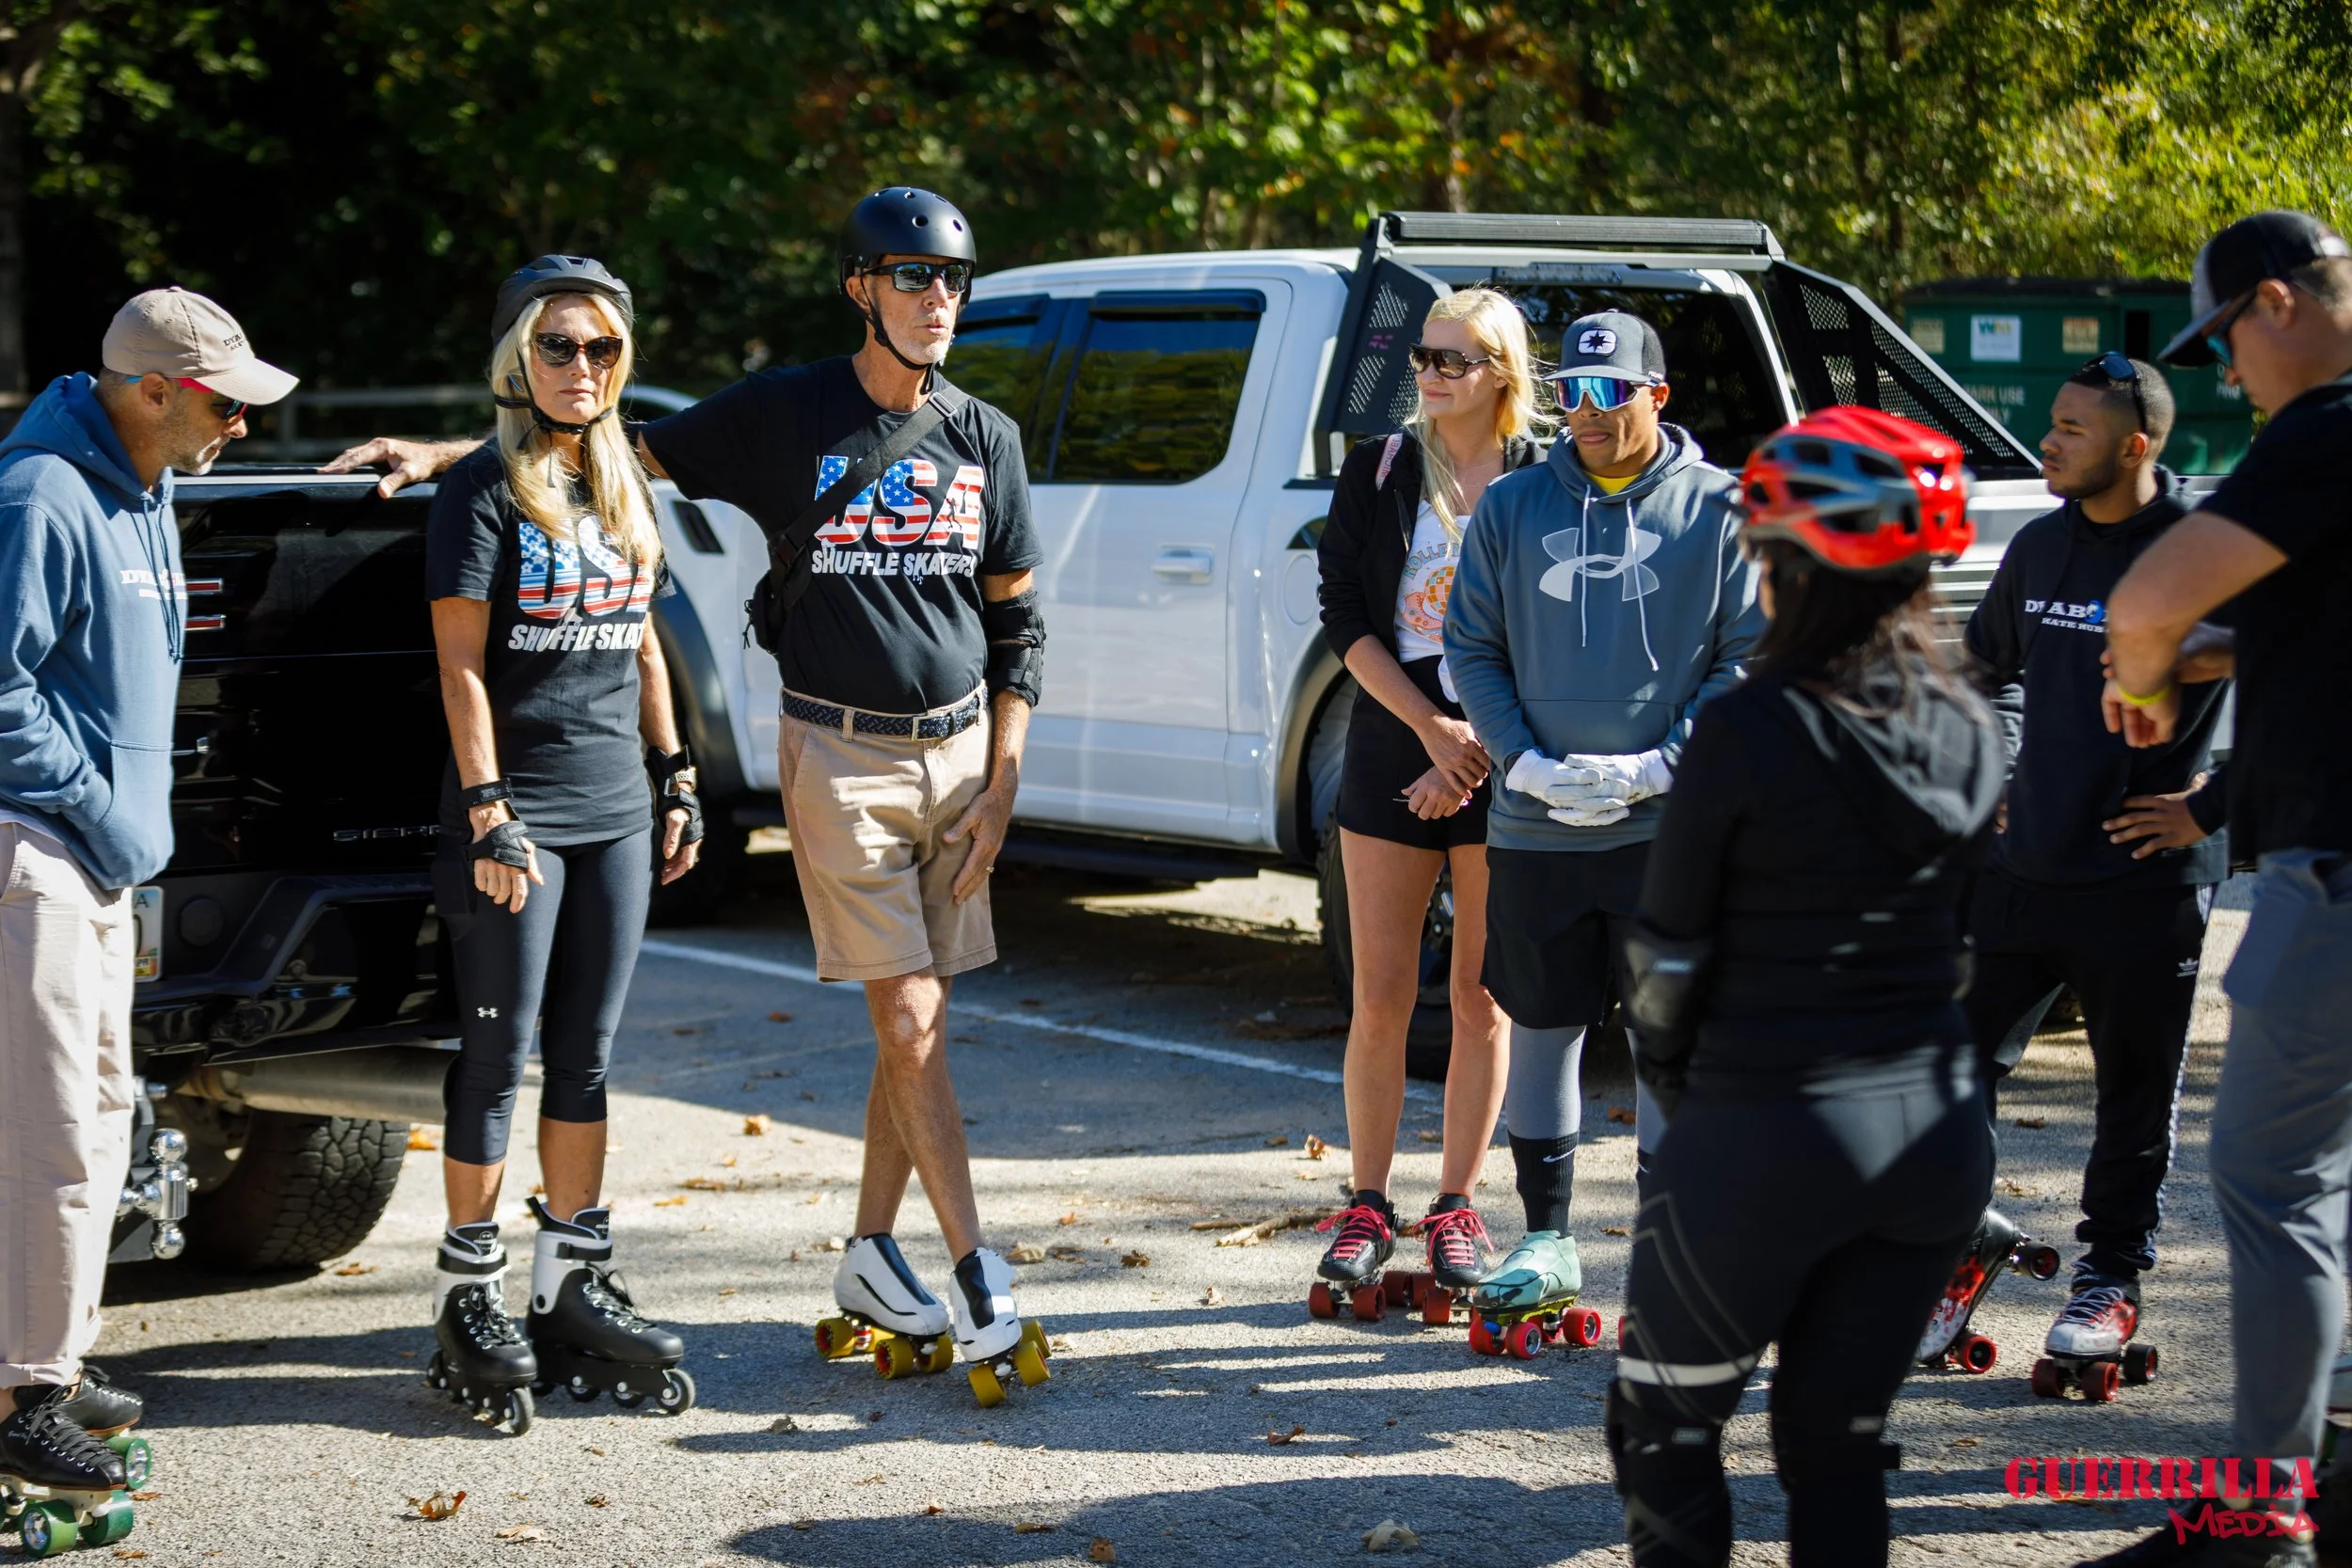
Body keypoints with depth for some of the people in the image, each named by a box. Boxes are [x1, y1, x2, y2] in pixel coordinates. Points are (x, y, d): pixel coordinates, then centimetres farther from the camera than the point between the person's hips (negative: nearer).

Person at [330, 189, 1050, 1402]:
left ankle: (872, 1255, 17)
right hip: (839, 755, -4)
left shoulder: (985, 439, 8)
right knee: (909, 1023, -7)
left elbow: (1016, 624, 11)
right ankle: (979, 1277, -6)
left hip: (958, 751, 4)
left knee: (920, 1019, 5)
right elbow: (629, 448, 4)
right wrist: (442, 454, -4)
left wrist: (1003, 784, 3)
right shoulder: (788, 414, -2)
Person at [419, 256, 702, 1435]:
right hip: (518, 811, -6)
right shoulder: (482, 492, -6)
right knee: (499, 1054, -3)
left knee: (586, 1058, 9)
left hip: (614, 807, 6)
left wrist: (675, 779, 15)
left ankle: (574, 1281, 16)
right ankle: (468, 1294, 3)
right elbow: (462, 663, -10)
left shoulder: (623, 489, 15)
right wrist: (488, 810, -17)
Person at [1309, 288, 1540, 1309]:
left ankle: (1456, 1209, 14)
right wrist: (1431, 725, -11)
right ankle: (1367, 1206, 11)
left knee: (1482, 997, 4)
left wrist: (1477, 755, -11)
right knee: (1381, 996, 1)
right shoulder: (1378, 472, 6)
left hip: (1505, 759, -1)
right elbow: (1345, 617, 1)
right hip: (1390, 748, 1)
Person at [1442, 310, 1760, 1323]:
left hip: (1672, 822, -2)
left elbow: (1752, 657, 0)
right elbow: (1471, 649, 8)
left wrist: (1661, 765, -11)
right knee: (1541, 1029, 8)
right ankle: (1546, 1244, 20)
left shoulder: (1720, 509, 1)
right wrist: (1527, 760, -8)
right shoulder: (1513, 507, 7)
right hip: (1534, 822, 2)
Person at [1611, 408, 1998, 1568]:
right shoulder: (1968, 731, 2)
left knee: (1665, 1431, 11)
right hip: (1935, 1121, 6)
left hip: (1766, 1134, -5)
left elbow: (1670, 957, -7)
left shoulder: (1748, 733, -14)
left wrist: (1666, 1070, 10)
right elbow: (1943, 925, 10)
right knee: (1840, 1440, 15)